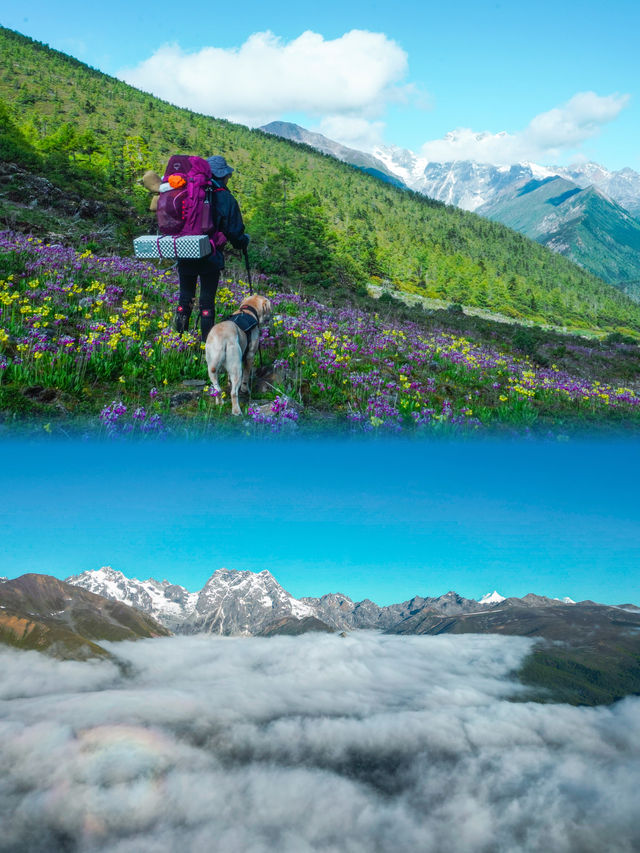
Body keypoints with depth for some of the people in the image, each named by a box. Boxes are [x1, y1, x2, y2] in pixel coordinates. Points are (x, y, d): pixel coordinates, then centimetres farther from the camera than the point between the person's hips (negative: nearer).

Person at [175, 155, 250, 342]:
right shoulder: (226, 199, -8)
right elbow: (234, 232, -7)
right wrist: (244, 242, 14)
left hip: (185, 256, 3)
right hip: (210, 258, -3)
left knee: (185, 297, 15)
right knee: (207, 301, 6)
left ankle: (180, 336, 18)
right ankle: (207, 341, 11)